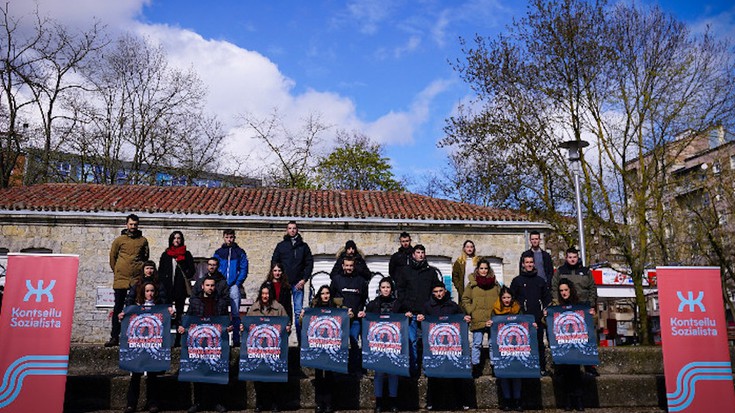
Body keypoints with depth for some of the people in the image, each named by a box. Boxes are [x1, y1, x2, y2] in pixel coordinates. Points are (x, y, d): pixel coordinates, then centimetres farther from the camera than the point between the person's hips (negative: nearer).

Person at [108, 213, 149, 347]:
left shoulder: (143, 240, 9)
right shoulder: (119, 240, 6)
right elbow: (112, 257, 12)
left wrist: (141, 269, 7)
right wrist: (116, 271, 9)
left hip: (137, 279, 1)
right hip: (121, 278, -1)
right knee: (118, 308, 3)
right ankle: (114, 337, 7)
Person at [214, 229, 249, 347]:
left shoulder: (240, 252, 6)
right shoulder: (218, 252, 10)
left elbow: (244, 269, 2)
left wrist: (238, 283, -8)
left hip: (234, 286, -1)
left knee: (235, 314, -1)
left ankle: (236, 340, 0)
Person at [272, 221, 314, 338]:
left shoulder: (303, 246, 9)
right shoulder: (281, 245, 10)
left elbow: (309, 263, 7)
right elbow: (274, 262, 9)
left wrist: (304, 279, -4)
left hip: (298, 284, 0)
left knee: (298, 312, 0)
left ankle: (301, 339, 3)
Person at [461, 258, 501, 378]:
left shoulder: (495, 283, 9)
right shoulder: (472, 283, 2)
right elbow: (465, 300, 2)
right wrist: (471, 312, -7)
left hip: (493, 320, 2)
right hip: (477, 320, -2)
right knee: (477, 344, 5)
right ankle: (476, 367, 14)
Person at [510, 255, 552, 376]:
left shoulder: (540, 280, 15)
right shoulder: (517, 280, 6)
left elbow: (547, 297, 18)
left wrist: (545, 309, 5)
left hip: (538, 318, 2)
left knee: (540, 343, 5)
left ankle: (542, 367, 12)